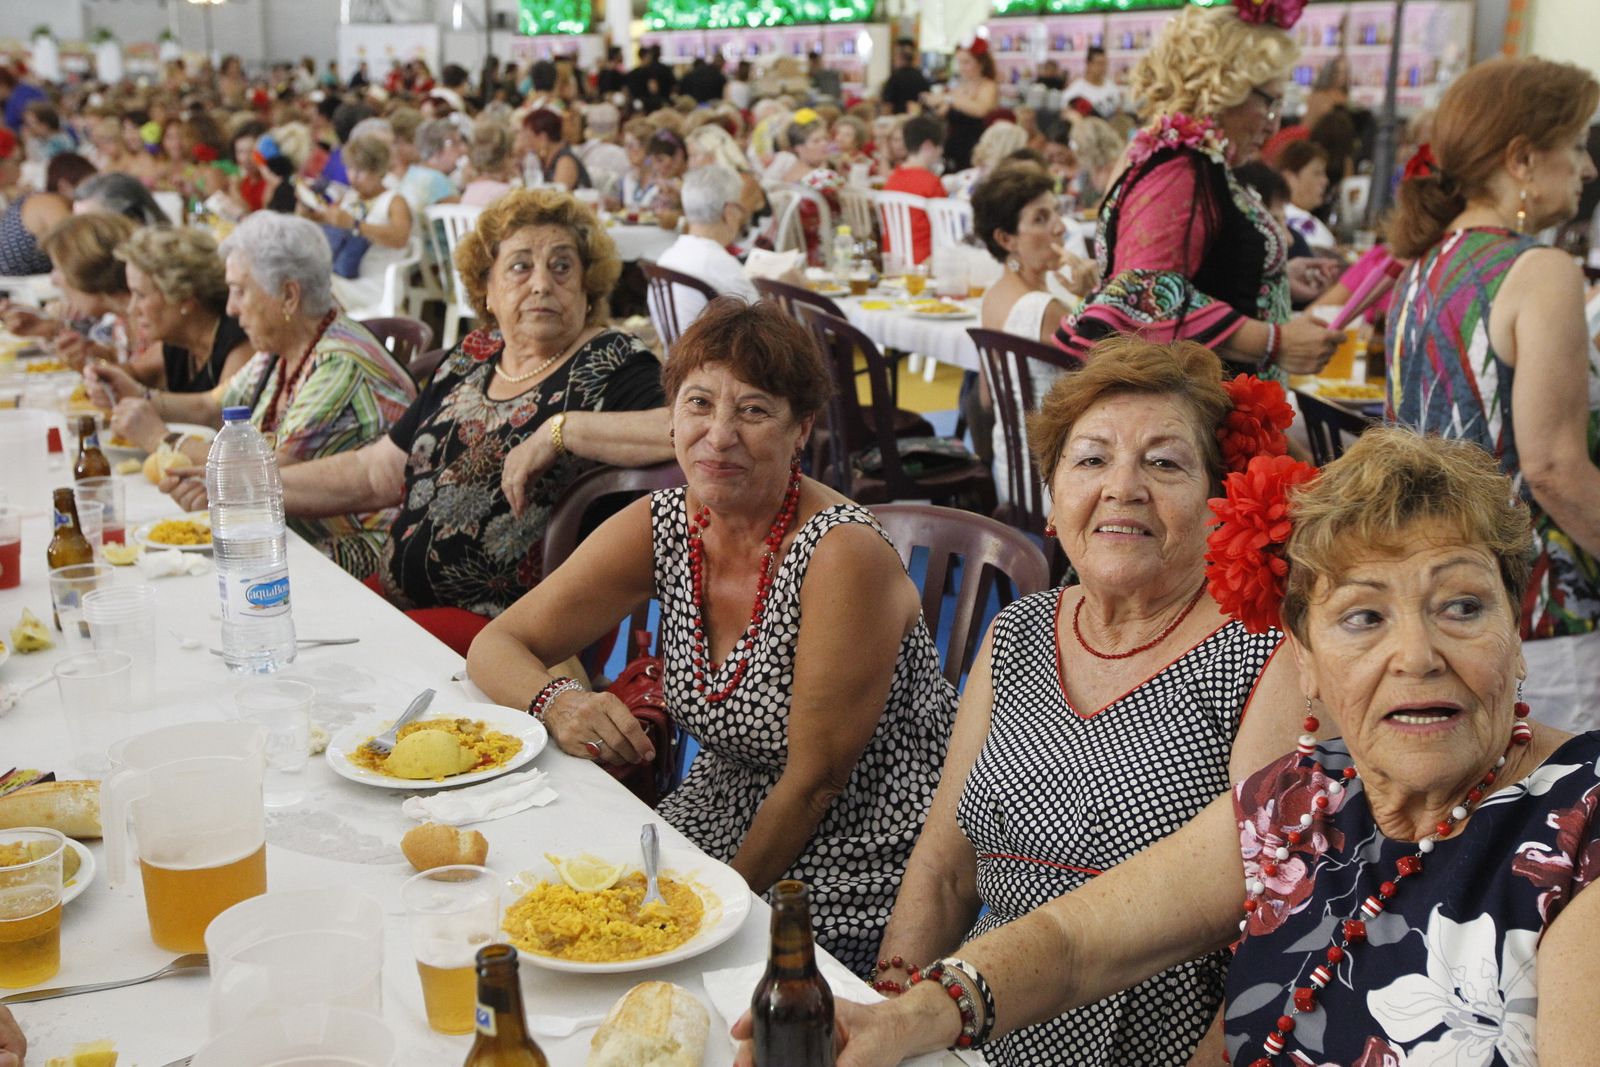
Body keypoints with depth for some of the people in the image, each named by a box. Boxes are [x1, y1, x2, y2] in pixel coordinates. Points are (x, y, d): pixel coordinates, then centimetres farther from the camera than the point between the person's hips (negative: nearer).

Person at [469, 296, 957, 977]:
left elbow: (816, 780, -18)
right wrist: (556, 702, -21)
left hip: (855, 876, -6)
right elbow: (497, 645, 0)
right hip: (724, 818, 6)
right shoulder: (659, 528, -5)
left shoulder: (843, 554, -23)